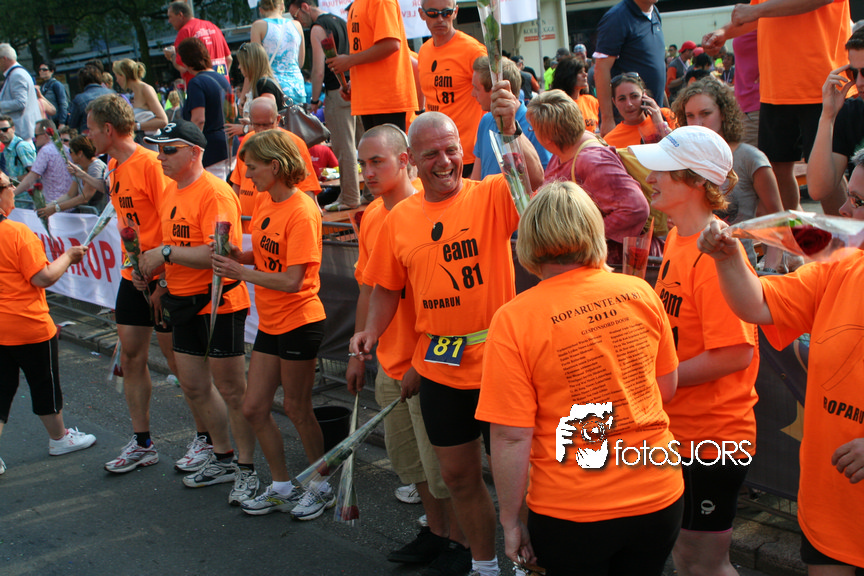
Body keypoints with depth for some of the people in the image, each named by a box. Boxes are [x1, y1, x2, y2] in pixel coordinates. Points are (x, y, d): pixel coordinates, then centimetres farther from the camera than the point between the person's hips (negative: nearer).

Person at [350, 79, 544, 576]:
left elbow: (533, 182, -30)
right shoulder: (400, 218, 4)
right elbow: (388, 286, 13)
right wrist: (372, 331, -2)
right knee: (459, 474, 16)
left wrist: (511, 129, -44)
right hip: (440, 367, 5)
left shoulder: (490, 196, -9)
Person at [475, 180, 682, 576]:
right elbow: (667, 388, 8)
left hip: (570, 513, -3)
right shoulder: (640, 293, -5)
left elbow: (511, 437, -16)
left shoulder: (514, 320, -16)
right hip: (659, 497, 4)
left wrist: (510, 522, -4)